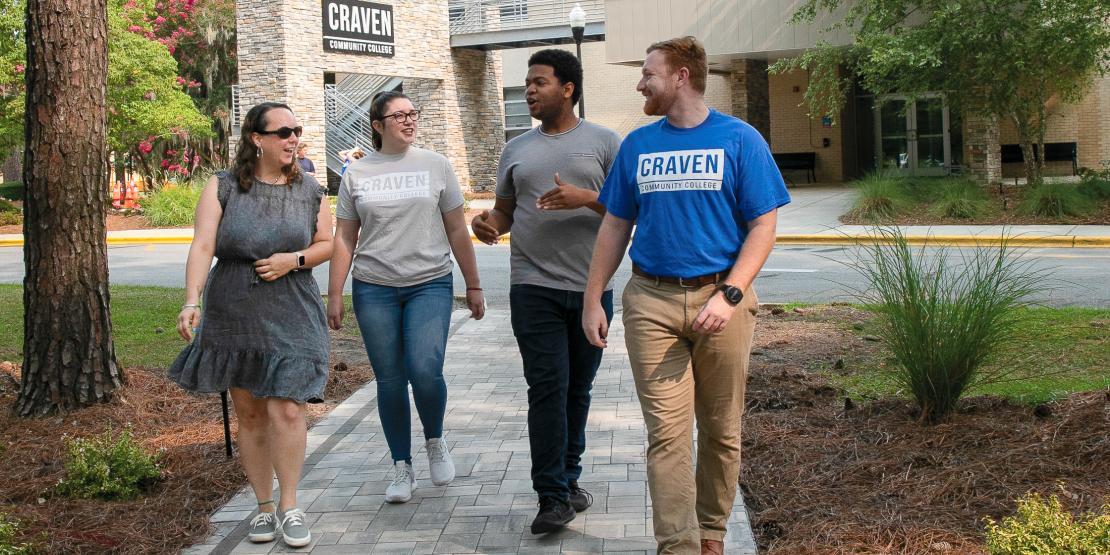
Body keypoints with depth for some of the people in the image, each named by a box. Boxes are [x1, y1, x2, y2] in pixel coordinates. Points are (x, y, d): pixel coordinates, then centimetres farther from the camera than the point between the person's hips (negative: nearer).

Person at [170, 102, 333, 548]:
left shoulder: (310, 191, 5)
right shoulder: (223, 188, -1)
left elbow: (326, 243, 11)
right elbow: (203, 246, -9)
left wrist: (294, 260, -9)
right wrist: (191, 301, -21)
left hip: (290, 316, 0)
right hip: (232, 317, 0)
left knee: (286, 410, -11)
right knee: (248, 413, 8)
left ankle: (289, 506, 4)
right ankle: (264, 506, 21)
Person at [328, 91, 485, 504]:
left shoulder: (435, 165, 4)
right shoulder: (357, 174, 6)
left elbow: (457, 230, 7)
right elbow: (344, 238, 8)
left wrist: (473, 285, 6)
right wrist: (334, 295, 3)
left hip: (430, 285, -1)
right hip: (374, 289, 1)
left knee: (425, 372, -16)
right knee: (390, 381, 4)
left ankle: (435, 441, 13)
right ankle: (402, 468, 18)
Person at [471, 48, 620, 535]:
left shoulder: (603, 142, 4)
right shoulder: (516, 149, 14)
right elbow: (505, 211, 18)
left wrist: (586, 198, -18)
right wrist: (489, 222, -5)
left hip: (591, 287, 0)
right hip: (534, 288, 1)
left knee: (577, 389, 11)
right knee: (547, 388, -7)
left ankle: (568, 477, 25)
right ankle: (553, 496, -4)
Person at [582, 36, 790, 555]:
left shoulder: (740, 139, -1)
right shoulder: (637, 145, 9)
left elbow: (762, 227, -3)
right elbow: (615, 227, 14)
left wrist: (728, 295, -15)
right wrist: (592, 300, 7)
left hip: (720, 299, -1)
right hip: (651, 302, 2)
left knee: (720, 430, 9)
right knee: (667, 433, -5)